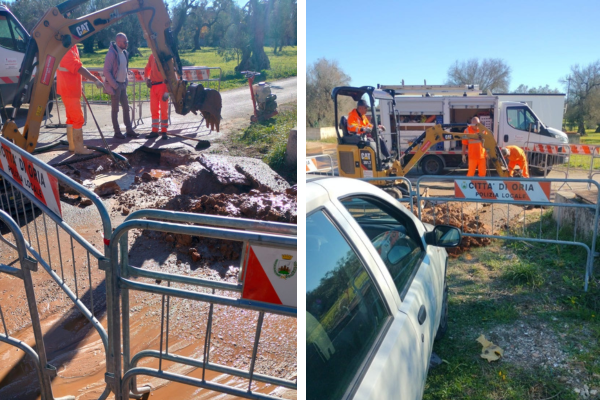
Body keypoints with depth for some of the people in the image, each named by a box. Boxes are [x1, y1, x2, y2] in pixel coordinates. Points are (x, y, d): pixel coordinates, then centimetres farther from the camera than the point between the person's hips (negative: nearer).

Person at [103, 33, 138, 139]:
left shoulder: (124, 52, 10)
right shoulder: (112, 53, -14)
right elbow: (106, 71, -16)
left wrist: (125, 82, 11)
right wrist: (114, 85, -17)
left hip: (123, 84, 8)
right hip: (115, 85, -8)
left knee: (126, 107, 10)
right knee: (115, 109, 0)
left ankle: (129, 130, 16)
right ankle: (117, 132, 5)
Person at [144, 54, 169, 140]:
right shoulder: (152, 56, 7)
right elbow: (147, 68, 22)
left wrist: (167, 91, -15)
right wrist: (147, 78, 2)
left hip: (162, 85, -5)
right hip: (153, 86, 5)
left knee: (164, 110, 0)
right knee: (154, 110, 8)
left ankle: (164, 131, 9)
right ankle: (155, 131, 16)